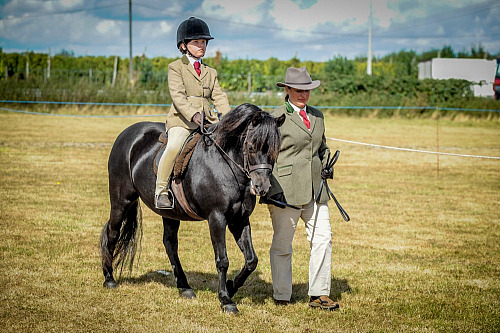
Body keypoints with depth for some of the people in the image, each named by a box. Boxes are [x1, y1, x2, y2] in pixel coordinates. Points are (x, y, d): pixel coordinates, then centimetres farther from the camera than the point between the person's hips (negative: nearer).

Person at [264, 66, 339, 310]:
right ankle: (281, 296, 14)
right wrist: (271, 189, -12)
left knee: (323, 240, 1)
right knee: (282, 244, 3)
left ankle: (318, 294, 10)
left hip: (315, 190, 5)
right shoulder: (275, 118, -3)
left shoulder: (317, 116, 15)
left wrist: (327, 166, 9)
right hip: (285, 190, -5)